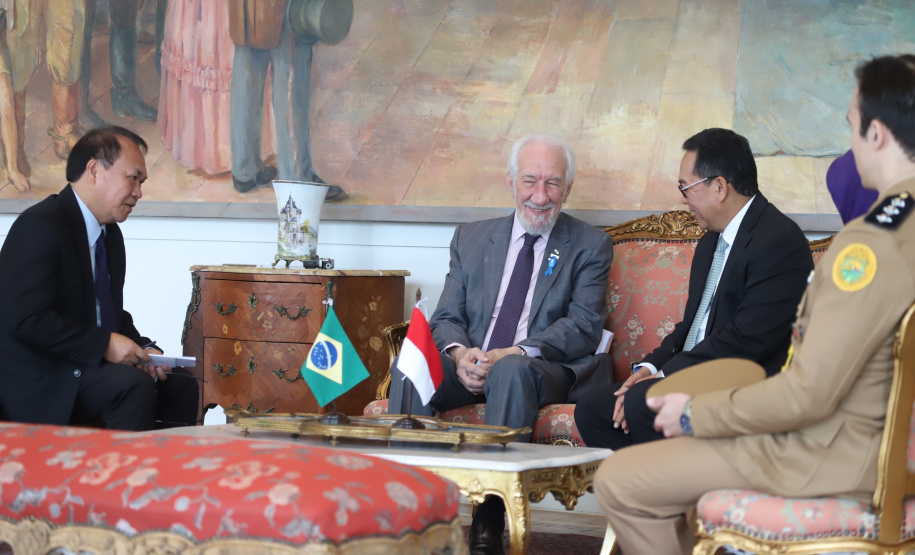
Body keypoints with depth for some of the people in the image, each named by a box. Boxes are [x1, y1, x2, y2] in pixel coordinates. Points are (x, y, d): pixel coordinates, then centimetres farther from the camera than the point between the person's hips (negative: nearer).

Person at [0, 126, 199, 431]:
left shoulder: (111, 235, 16)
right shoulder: (40, 226, -15)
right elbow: (25, 319, -23)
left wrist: (143, 350, 0)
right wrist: (104, 344, -23)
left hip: (88, 365, 9)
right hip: (37, 380, -9)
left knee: (181, 385, -4)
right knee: (134, 384, -28)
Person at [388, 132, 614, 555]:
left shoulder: (590, 247, 8)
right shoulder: (470, 239, 18)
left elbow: (584, 326, -5)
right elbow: (447, 318, 12)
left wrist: (513, 353, -20)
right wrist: (459, 353, -14)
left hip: (542, 370, -3)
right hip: (470, 368, 3)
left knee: (512, 370, -39)